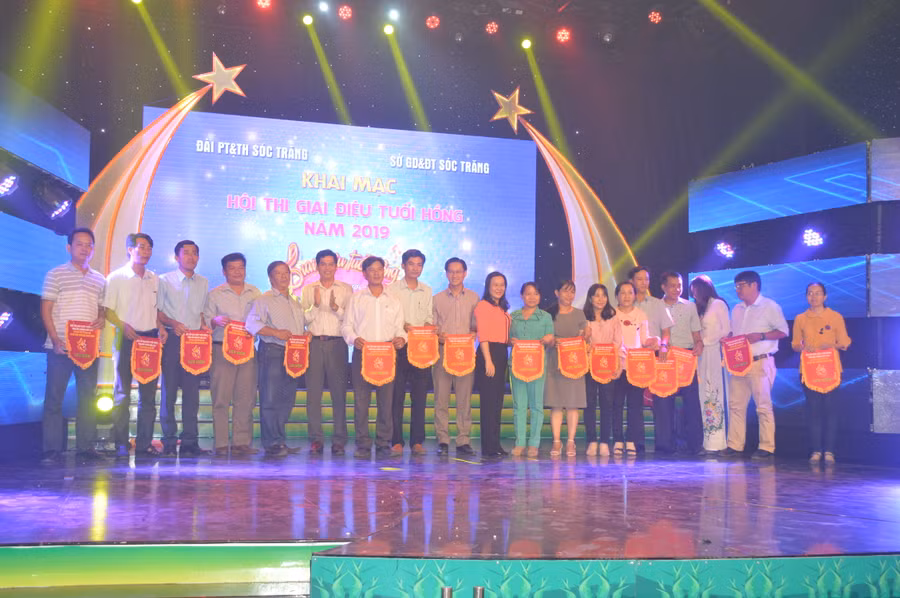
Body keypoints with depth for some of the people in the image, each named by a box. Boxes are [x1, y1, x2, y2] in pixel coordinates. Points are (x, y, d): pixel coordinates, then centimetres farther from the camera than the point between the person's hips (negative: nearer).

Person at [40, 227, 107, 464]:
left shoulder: (99, 280, 14)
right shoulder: (56, 274, 2)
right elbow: (46, 309, -1)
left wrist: (102, 319, -5)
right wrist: (55, 339, -12)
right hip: (61, 347, -4)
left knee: (88, 398, 5)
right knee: (54, 397, -2)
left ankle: (86, 447, 11)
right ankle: (52, 449, 2)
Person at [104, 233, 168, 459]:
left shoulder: (154, 279, 14)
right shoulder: (116, 277, 0)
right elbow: (108, 311, -3)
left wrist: (160, 328, 3)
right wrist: (124, 326, -19)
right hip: (126, 338, -4)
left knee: (148, 393, 4)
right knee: (122, 393, -4)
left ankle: (144, 444, 9)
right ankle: (121, 445, 0)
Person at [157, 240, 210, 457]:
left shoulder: (203, 283, 15)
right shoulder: (164, 281, 4)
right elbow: (157, 311, 1)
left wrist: (204, 325, 0)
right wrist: (173, 323, -16)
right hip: (172, 339, -3)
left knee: (192, 390, 2)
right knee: (169, 389, -3)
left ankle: (189, 441, 6)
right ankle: (169, 442, 2)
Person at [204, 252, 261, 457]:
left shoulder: (255, 293, 16)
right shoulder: (215, 294, 8)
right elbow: (205, 321, 3)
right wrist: (215, 321, -17)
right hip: (222, 349, -2)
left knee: (246, 398, 0)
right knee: (221, 398, -5)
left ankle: (242, 442, 5)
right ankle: (221, 444, -1)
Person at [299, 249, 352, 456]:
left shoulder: (346, 289, 11)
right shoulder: (308, 289, 14)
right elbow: (303, 319, 6)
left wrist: (336, 308, -13)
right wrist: (315, 305, -9)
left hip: (337, 344, -1)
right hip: (314, 344, 1)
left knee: (339, 392, -3)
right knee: (313, 392, -2)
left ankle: (339, 440, 2)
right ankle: (316, 439, 4)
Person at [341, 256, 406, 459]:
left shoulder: (394, 301, 17)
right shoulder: (356, 298, 12)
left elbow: (399, 327, 15)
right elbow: (347, 325, 8)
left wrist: (401, 338, -7)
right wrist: (354, 339, -12)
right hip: (362, 352, -1)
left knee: (386, 400, -2)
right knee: (361, 400, -4)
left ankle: (383, 444, 6)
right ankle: (363, 445, 2)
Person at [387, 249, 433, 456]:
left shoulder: (427, 291, 15)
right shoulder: (392, 289, 3)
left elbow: (429, 318, 16)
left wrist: (428, 326, -5)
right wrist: (403, 326, -17)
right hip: (399, 345, -3)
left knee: (420, 395, 2)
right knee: (397, 395, -3)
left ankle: (417, 441, 8)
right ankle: (397, 441, 2)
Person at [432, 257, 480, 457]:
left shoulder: (473, 298, 13)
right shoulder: (437, 299, 13)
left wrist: (473, 334, -9)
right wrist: (438, 336, -10)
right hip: (442, 351, 0)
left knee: (464, 397, -1)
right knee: (441, 397, -3)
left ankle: (463, 441, 3)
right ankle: (442, 441, 1)